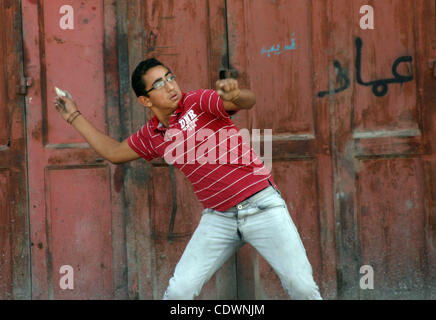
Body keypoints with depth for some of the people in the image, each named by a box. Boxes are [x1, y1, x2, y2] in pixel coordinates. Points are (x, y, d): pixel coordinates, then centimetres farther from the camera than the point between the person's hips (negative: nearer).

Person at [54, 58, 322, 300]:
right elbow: (114, 152, 25)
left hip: (261, 207, -4)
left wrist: (236, 95, -46)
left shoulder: (197, 102, -7)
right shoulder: (152, 136, 9)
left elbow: (249, 101, -22)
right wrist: (75, 117, 25)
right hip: (219, 218, 4)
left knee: (302, 286, -11)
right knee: (179, 290, -4)